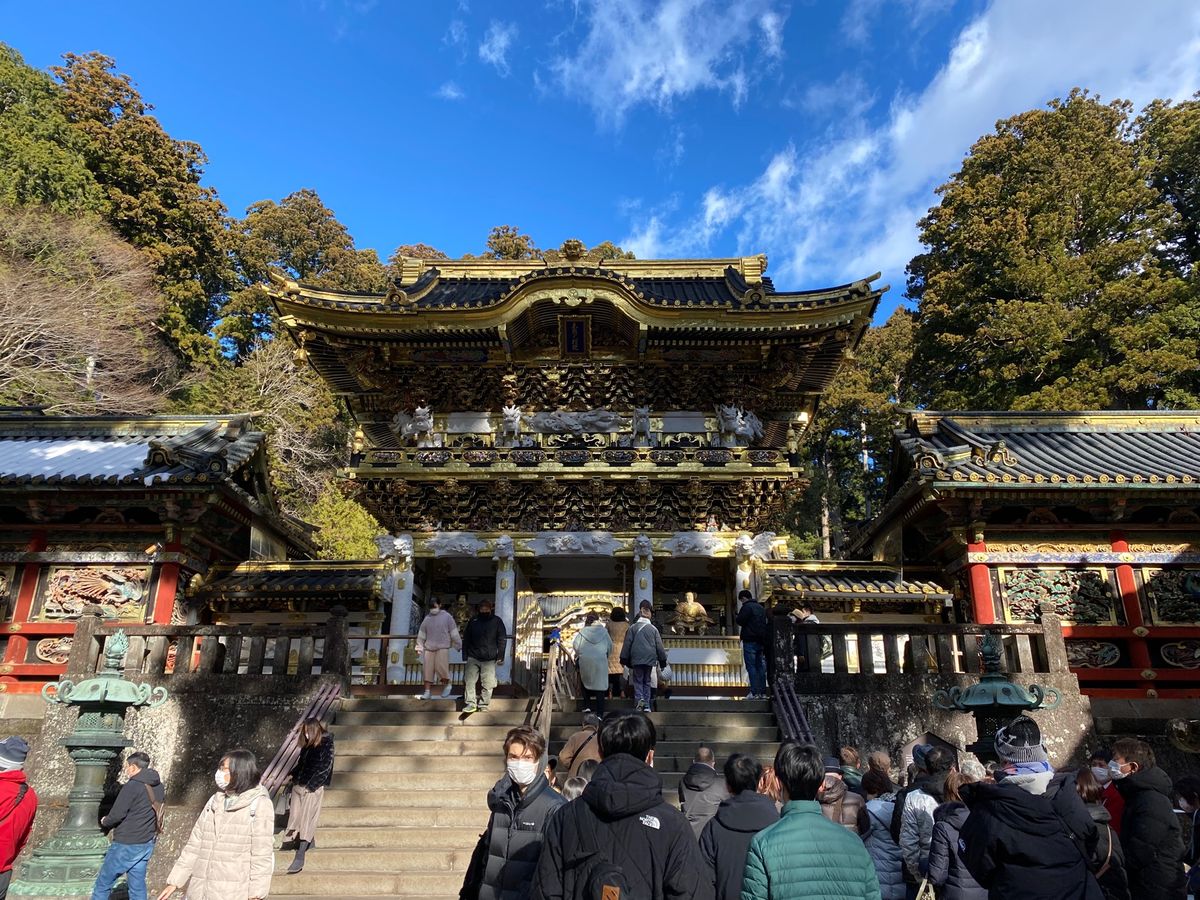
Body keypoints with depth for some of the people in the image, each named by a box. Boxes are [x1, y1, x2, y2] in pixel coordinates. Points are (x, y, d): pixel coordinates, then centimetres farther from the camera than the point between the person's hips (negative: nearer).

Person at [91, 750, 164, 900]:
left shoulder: (131, 787, -17)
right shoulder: (159, 787, 6)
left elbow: (116, 815, -16)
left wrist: (104, 822, 4)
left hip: (127, 845, -7)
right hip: (148, 844, 7)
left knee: (103, 885, 9)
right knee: (138, 886, 12)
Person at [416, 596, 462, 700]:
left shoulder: (447, 617, 1)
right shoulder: (427, 619, 11)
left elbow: (454, 633, 2)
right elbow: (421, 635, 16)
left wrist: (459, 646, 3)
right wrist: (419, 648, 12)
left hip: (443, 647, -4)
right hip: (429, 648, 4)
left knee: (441, 667, -16)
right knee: (428, 670, -1)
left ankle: (448, 685, 9)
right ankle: (428, 692, 6)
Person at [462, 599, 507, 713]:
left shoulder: (497, 621, 1)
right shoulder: (473, 620, 5)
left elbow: (502, 640, 0)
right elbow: (466, 638, 9)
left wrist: (500, 656, -5)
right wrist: (465, 655, 5)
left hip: (489, 659, -1)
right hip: (473, 657, 1)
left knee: (487, 684, 1)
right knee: (470, 681, -4)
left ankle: (483, 705, 11)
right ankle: (470, 703, 2)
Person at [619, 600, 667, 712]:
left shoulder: (633, 627, 0)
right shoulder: (653, 629, 5)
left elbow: (627, 644, 0)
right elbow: (659, 646, 6)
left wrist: (624, 659, 5)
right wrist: (663, 660, 13)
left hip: (636, 659, -2)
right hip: (650, 659, 2)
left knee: (638, 680, 6)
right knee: (647, 681, 12)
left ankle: (639, 698, -18)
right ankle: (647, 705, 9)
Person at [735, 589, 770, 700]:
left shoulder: (747, 607, -10)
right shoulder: (761, 607, 18)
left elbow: (739, 621, -15)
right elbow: (766, 622, 22)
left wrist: (737, 618, 5)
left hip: (750, 641, -8)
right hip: (761, 641, 8)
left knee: (751, 666, -7)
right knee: (760, 667, 9)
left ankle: (755, 692, -12)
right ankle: (763, 692, 10)